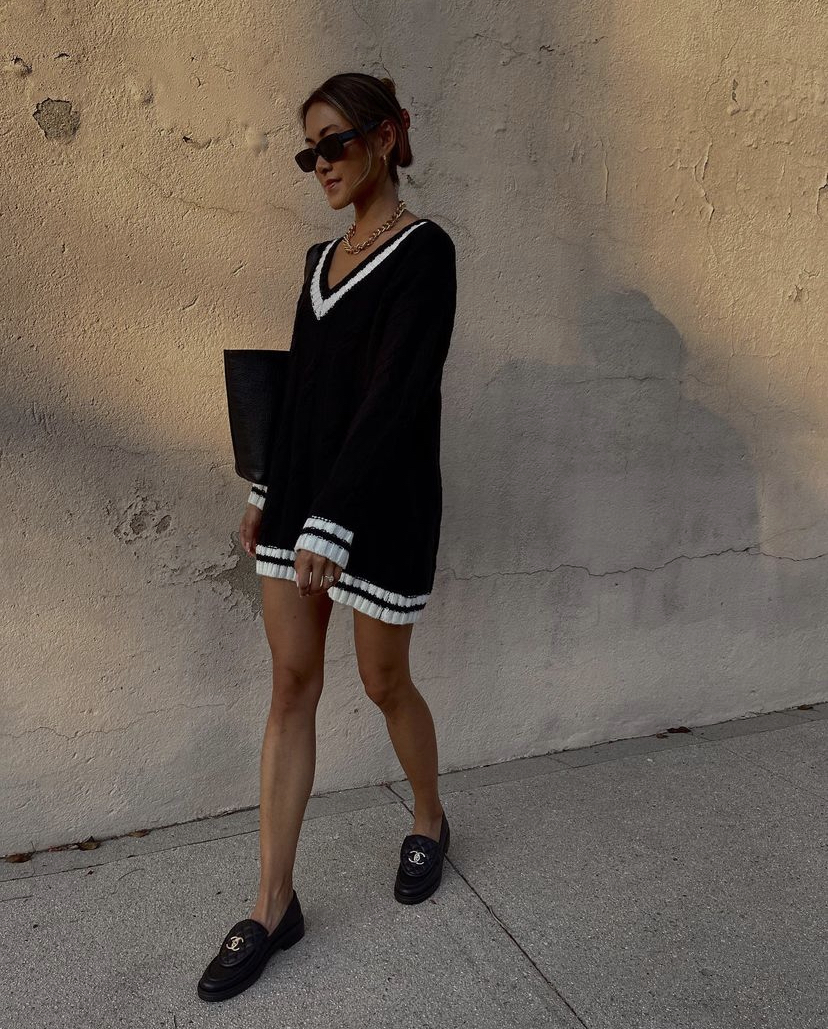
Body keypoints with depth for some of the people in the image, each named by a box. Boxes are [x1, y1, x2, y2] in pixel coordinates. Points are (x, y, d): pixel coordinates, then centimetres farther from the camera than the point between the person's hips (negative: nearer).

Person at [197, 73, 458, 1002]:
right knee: (291, 683, 6)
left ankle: (429, 820, 38)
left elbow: (395, 395, -18)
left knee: (384, 681, 8)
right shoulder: (322, 257, 13)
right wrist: (266, 490, 14)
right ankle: (272, 906, 15)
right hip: (300, 490, 7)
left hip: (381, 502, -7)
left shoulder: (423, 252, -9)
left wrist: (333, 520, -22)